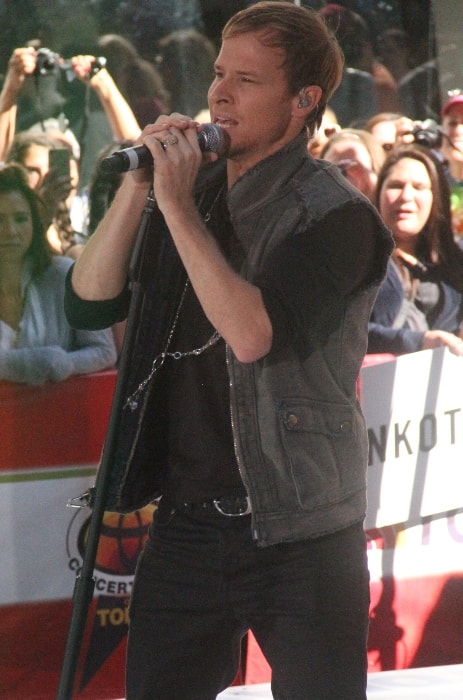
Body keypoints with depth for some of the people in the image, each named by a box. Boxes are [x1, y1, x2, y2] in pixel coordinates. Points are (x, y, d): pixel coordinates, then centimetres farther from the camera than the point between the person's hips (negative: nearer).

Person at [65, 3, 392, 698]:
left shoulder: (334, 214, -11)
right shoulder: (197, 192, 10)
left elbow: (253, 333, -25)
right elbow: (88, 304, 4)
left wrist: (177, 203, -20)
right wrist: (136, 189, -9)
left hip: (297, 533, -6)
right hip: (187, 523, 6)